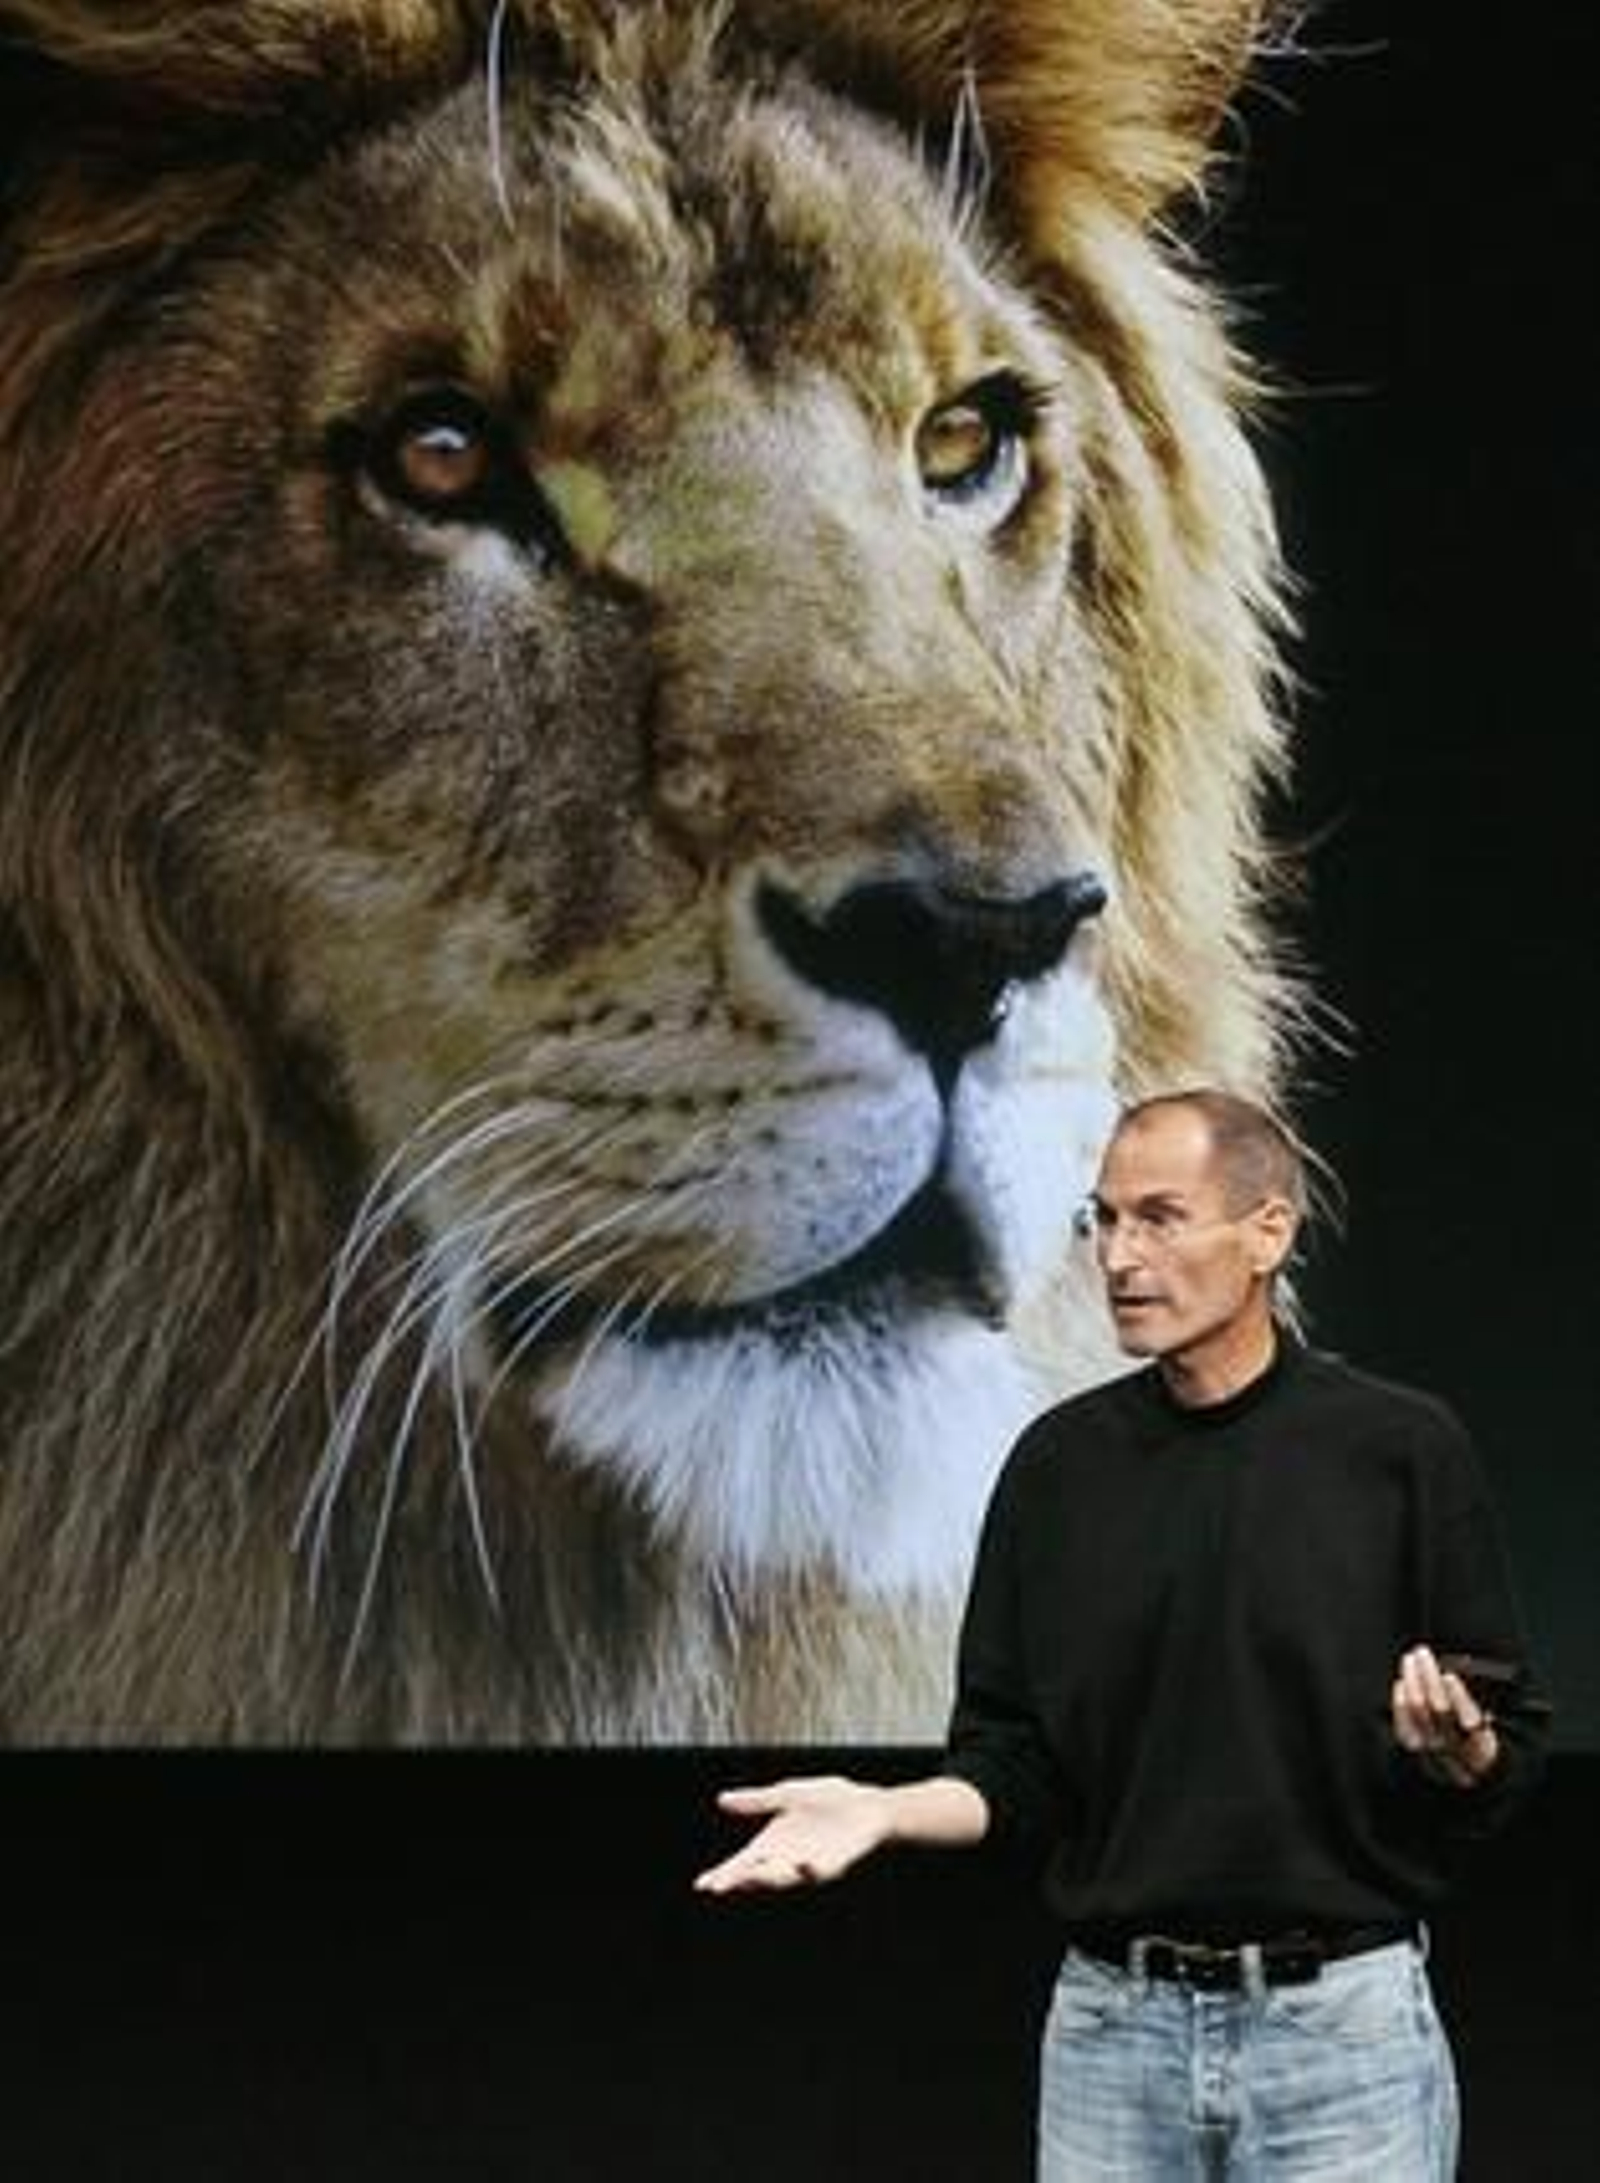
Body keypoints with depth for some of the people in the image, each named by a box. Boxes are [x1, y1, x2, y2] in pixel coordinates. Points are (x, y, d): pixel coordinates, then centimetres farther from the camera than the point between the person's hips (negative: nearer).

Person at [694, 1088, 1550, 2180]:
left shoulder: (1402, 1451, -4)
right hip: (1112, 2024, 3)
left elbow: (1512, 1756, -1)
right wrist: (889, 1809, -11)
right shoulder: (1062, 1463, 6)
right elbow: (1015, 1762, 7)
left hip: (1345, 2021, -3)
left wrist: (1460, 1751, -23)